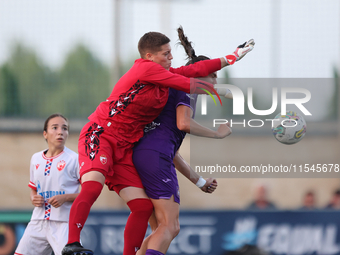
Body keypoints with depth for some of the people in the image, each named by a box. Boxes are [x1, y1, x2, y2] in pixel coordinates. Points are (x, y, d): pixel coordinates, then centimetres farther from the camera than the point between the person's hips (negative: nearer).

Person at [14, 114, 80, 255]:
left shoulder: (74, 159, -4)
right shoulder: (36, 159, 13)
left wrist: (65, 197, -16)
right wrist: (34, 199, 2)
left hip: (64, 223, -5)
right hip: (38, 222, 5)